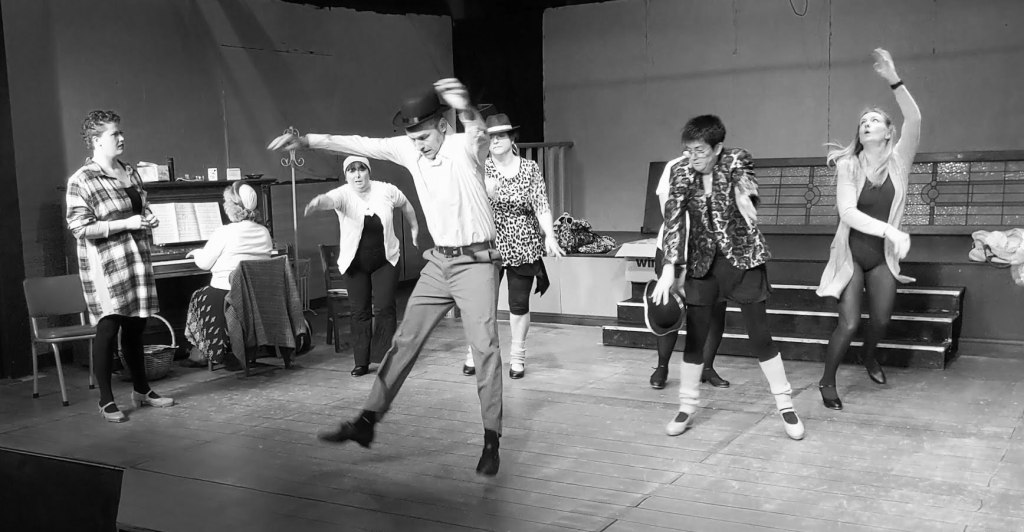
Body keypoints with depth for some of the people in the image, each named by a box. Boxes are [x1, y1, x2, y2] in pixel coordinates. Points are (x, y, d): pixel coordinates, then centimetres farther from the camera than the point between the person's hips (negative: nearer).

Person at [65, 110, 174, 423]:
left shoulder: (130, 173, 13)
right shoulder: (81, 181, -9)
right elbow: (80, 228, -15)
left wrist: (149, 218, 5)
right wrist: (126, 224, -19)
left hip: (136, 259, 7)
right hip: (106, 264, -7)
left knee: (135, 326, 13)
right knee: (108, 327, -6)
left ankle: (141, 390, 26)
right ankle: (106, 402, 3)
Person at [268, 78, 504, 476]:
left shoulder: (465, 147, -16)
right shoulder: (408, 149, 0)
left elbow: (478, 131, -39)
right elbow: (357, 144, 3)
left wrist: (466, 110, -63)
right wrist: (306, 141, -4)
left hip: (476, 261, -6)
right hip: (439, 261, 6)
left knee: (484, 347, -10)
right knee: (404, 341, 7)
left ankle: (491, 440, -1)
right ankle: (367, 421, 14)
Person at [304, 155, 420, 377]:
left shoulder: (386, 190, -9)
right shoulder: (344, 194, -15)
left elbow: (405, 204, 12)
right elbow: (330, 199, -40)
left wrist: (414, 227, 22)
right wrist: (317, 202, -63)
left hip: (385, 260, 0)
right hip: (355, 263, 0)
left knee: (384, 306, -11)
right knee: (359, 311, 3)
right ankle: (361, 362, 12)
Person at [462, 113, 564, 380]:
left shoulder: (530, 168, 1)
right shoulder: (481, 169, 0)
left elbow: (541, 205, -3)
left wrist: (549, 236, -16)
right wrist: (486, 193, -30)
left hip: (523, 246, 0)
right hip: (489, 245, 0)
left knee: (519, 303, 6)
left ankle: (517, 356, 21)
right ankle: (474, 353, 18)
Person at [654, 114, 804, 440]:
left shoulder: (737, 162, -11)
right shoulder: (680, 172, -8)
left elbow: (746, 193, -21)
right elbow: (673, 222, -13)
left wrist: (743, 194, -44)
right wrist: (669, 271, -20)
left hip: (743, 257, -2)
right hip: (702, 262, 2)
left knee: (760, 335, 0)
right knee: (694, 336, 4)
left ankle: (785, 405, 14)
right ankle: (687, 407, 19)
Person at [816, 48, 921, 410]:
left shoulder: (898, 161, -6)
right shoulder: (848, 166, -9)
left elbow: (914, 119, -23)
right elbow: (847, 212, -20)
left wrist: (894, 80, -33)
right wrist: (890, 230, -31)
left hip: (883, 256, 2)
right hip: (851, 253, -2)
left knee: (881, 320, 10)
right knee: (849, 323, -9)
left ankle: (869, 356, 44)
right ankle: (827, 381, 11)